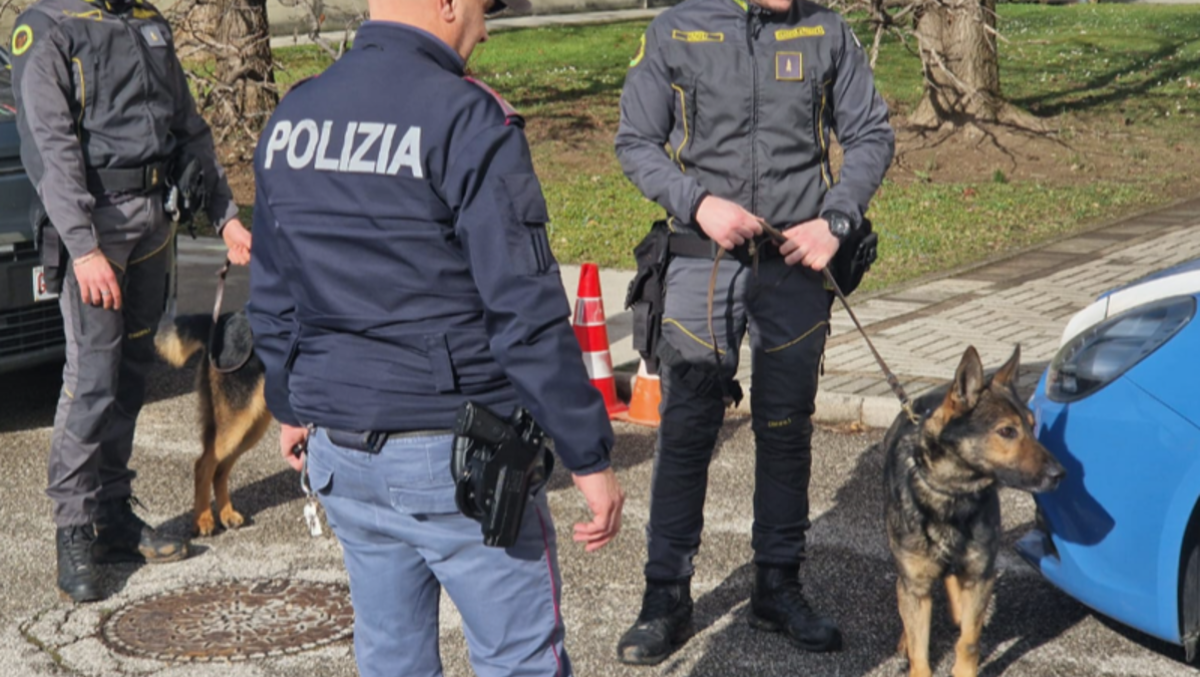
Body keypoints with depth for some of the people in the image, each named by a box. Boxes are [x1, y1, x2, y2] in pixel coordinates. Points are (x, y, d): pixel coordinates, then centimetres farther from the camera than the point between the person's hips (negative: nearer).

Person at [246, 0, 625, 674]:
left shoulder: (290, 119, 6)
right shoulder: (468, 120, -16)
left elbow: (272, 298, 14)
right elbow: (526, 314, -18)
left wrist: (291, 407, 29)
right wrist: (590, 458, -12)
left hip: (338, 450, 7)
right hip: (456, 456, -7)